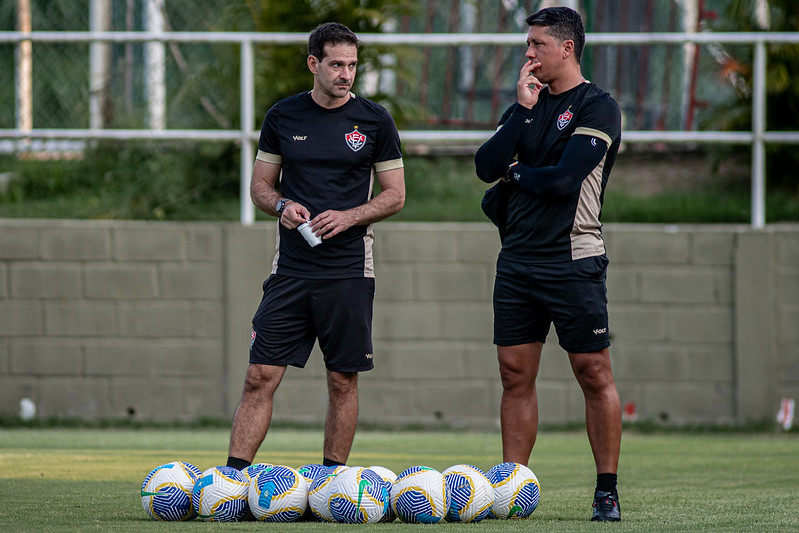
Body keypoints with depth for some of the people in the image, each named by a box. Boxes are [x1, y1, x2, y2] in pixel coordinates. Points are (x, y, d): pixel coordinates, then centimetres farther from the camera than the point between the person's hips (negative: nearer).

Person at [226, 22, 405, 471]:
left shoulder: (375, 121, 2)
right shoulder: (283, 117, 7)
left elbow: (395, 195, 5)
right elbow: (261, 185, 14)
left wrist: (349, 217, -11)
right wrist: (282, 205, -8)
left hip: (349, 272, -1)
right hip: (291, 267, 1)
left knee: (343, 382, 2)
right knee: (261, 378, -4)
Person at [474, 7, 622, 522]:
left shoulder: (598, 107, -5)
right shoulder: (528, 102, 15)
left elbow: (564, 179, -17)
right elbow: (487, 166, 2)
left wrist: (516, 173, 0)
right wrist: (523, 109, -4)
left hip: (572, 261, -6)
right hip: (517, 260, 6)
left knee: (594, 374, -4)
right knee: (516, 376, 4)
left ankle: (608, 492, 1)